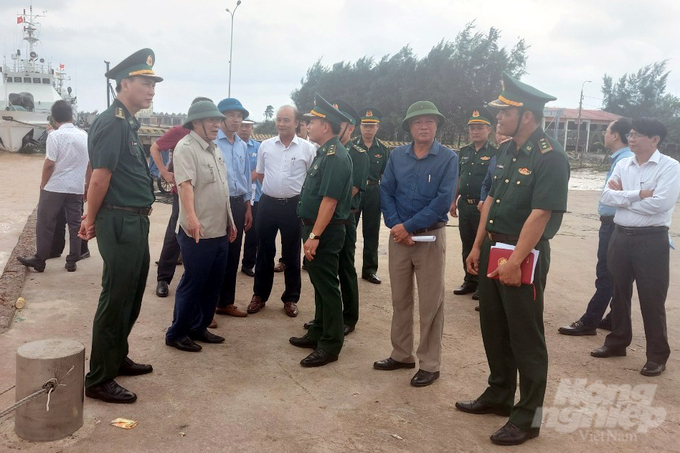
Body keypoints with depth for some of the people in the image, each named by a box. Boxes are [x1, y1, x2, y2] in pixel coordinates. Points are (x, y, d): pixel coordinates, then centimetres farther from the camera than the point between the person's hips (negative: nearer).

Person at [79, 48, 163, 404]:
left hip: (135, 222, 10)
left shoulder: (128, 123, 14)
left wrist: (93, 218, 17)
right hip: (120, 223, -10)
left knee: (132, 296, 19)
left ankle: (117, 358, 35)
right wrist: (93, 221, -7)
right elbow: (100, 177, -19)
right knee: (115, 301, -1)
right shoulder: (112, 122, -16)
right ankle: (99, 380, 11)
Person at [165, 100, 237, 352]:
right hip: (198, 232, -9)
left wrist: (230, 222, 21)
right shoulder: (186, 148, -12)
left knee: (213, 285, 15)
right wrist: (191, 217, -41)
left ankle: (199, 328, 28)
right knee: (192, 284, 0)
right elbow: (186, 184, -27)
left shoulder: (214, 149, 16)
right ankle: (176, 334, 15)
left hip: (220, 231, 9)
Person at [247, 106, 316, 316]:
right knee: (264, 252, 11)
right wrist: (274, 188, 9)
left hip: (293, 206, -2)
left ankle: (291, 298, 21)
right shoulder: (265, 145, 4)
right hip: (268, 203, 2)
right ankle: (259, 295, 24)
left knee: (292, 255, 9)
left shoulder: (307, 148, -3)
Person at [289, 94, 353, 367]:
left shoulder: (335, 157, -19)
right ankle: (318, 333, 31)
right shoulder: (324, 153, 13)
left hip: (325, 233, -10)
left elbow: (329, 200, -24)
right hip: (315, 229, 10)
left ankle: (331, 345, 9)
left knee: (327, 287, -2)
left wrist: (314, 236, -25)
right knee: (319, 284, 18)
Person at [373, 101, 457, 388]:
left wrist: (408, 226, -16)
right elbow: (385, 192, 3)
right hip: (398, 236, 4)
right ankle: (401, 355, 27)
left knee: (430, 304, 2)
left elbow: (443, 200, -14)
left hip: (430, 237, -4)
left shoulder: (448, 158, -6)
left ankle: (430, 364, 13)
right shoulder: (397, 156, 5)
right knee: (400, 299, 13)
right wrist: (395, 226, -12)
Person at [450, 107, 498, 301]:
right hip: (465, 205, 6)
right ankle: (470, 281, 25)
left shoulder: (495, 153, -8)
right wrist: (454, 201, 13)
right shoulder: (464, 152, 12)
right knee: (467, 246, 13)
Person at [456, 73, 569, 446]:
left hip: (524, 255, -8)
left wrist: (515, 261, -24)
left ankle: (528, 417, 17)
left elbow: (541, 214, -22)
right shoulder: (507, 151, 10)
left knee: (526, 338, 3)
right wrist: (478, 246, 12)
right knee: (494, 328, 18)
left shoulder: (550, 157, -17)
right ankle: (499, 395, 35)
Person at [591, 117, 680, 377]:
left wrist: (623, 197, -10)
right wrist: (638, 194, -17)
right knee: (619, 293, 16)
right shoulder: (623, 164, 7)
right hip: (621, 236, 5)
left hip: (652, 240, -5)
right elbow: (606, 196, -4)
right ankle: (617, 342, 32)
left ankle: (657, 355, 17)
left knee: (651, 299, 2)